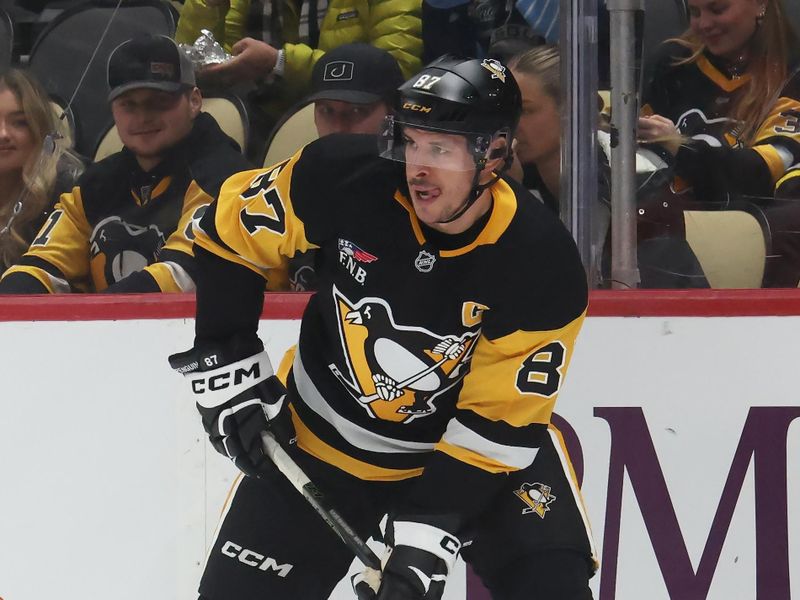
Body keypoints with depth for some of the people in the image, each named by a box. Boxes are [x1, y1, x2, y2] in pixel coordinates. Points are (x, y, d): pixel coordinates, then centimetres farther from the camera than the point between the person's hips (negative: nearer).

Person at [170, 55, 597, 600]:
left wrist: (425, 543, -31)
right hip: (324, 434, 2)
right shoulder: (342, 176, -24)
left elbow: (494, 425, -24)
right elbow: (227, 233, -7)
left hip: (477, 444, -1)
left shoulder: (544, 265, -27)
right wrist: (228, 373, -8)